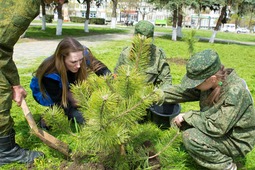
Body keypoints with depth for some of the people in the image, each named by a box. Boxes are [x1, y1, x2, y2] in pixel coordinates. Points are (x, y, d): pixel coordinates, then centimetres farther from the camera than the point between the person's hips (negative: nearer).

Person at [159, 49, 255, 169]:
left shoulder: (235, 93, -34)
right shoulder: (210, 82, -12)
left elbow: (215, 128, -33)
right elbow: (184, 91, -3)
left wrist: (187, 116, -23)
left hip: (235, 141, -8)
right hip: (220, 127, 8)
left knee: (190, 137, -25)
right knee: (183, 122, -2)